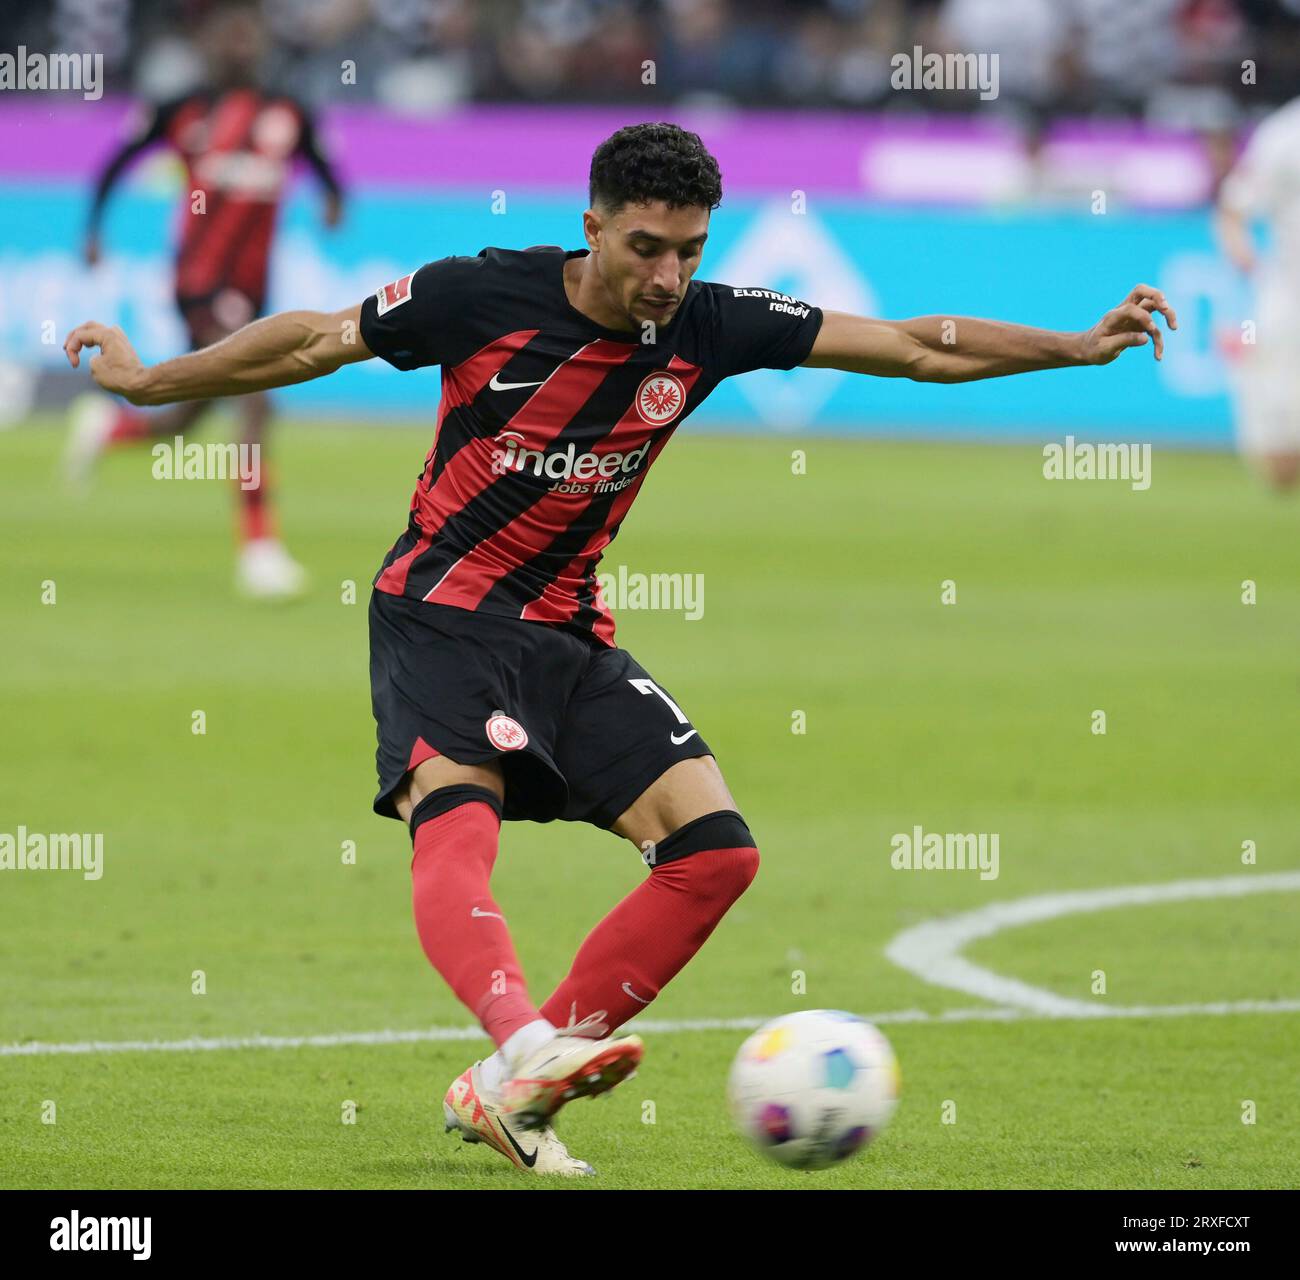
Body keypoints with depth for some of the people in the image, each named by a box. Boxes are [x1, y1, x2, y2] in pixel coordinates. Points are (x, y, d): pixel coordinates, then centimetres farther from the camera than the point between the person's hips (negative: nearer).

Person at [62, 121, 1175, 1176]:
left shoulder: (709, 328, -5)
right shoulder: (481, 297, -14)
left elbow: (915, 346, -3)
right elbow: (317, 342, 1)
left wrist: (1081, 348, -9)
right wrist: (149, 383, 9)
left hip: (570, 635, 5)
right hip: (441, 612, -5)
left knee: (716, 850, -9)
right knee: (456, 836, -30)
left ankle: (506, 1090, -10)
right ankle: (531, 1043, -55)